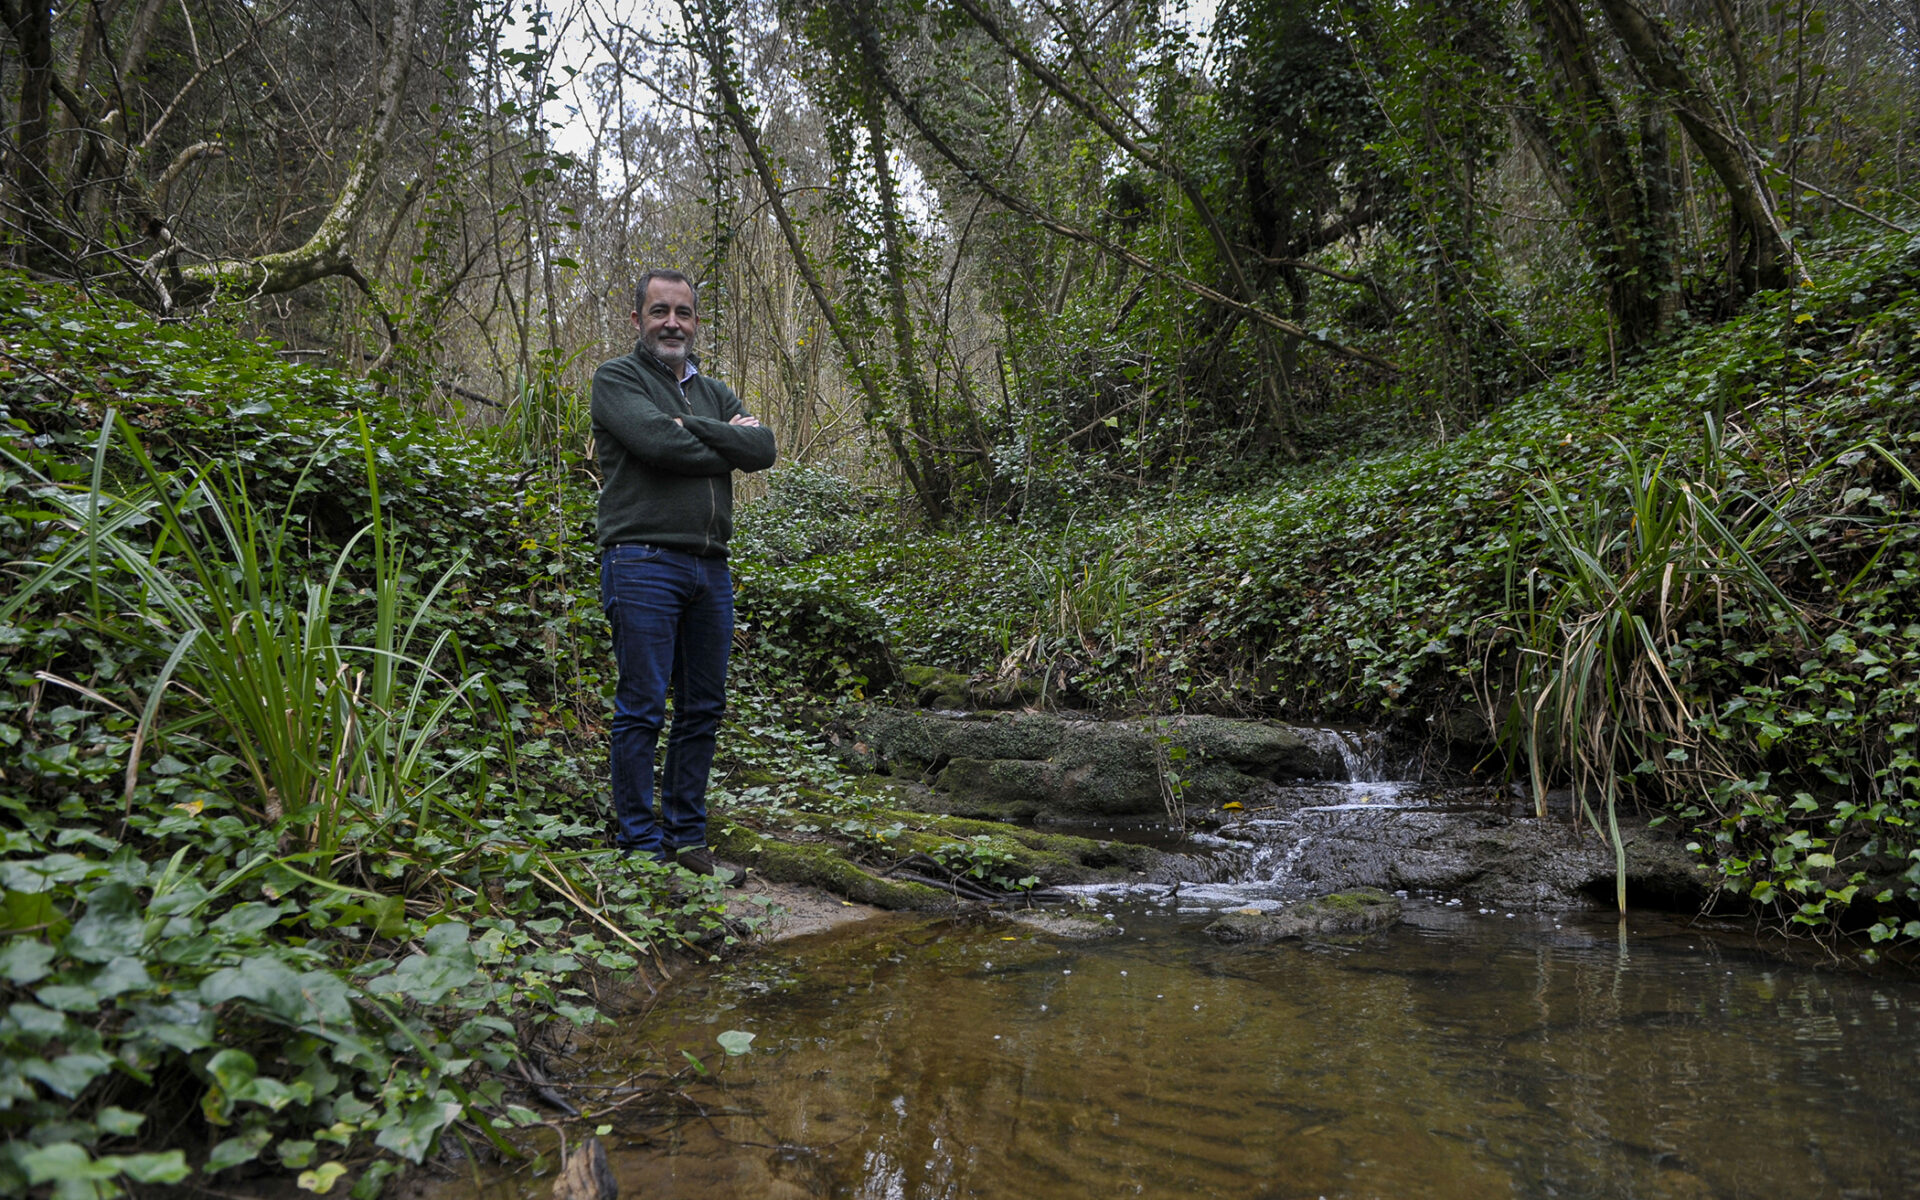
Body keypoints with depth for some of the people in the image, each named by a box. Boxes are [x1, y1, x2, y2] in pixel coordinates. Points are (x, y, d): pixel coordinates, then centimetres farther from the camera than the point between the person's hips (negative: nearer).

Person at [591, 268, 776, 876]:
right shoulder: (617, 378, 3)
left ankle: (686, 834, 20)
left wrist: (688, 427, -8)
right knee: (642, 708, -5)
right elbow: (657, 443, -16)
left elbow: (764, 447, 1)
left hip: (711, 568, 6)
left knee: (703, 708, 9)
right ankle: (641, 843, 5)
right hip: (643, 562, -6)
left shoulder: (715, 392, 20)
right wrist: (727, 444, -3)